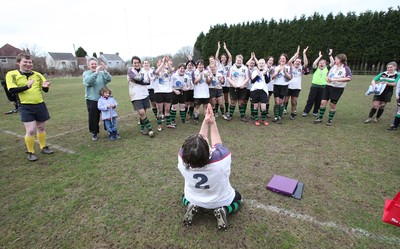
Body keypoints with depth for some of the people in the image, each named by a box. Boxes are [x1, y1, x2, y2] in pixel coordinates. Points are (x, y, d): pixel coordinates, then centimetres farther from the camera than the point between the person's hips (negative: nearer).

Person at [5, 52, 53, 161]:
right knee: (31, 130, -8)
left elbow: (45, 90, 4)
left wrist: (45, 86, -20)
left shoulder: (37, 74, 6)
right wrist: (26, 86, -29)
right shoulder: (11, 74, -2)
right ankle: (30, 152, 11)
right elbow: (12, 90, -13)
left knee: (41, 127, 14)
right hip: (25, 107, -3)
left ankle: (43, 147, 31)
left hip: (40, 105, 3)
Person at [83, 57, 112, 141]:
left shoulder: (102, 73, 2)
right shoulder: (86, 73, 0)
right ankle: (94, 133, 26)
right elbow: (88, 81, -20)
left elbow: (109, 79, -15)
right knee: (93, 118, 7)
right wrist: (96, 72, -29)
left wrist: (104, 70, -29)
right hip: (92, 100, -1)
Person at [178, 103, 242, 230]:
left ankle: (192, 207, 7)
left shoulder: (182, 158, -34)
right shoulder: (222, 157, -40)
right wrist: (212, 122, -10)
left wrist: (205, 122, -11)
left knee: (185, 197, 37)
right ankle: (223, 210, 4)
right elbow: (217, 144, -15)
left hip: (194, 199, 2)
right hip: (221, 200, -2)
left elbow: (201, 139, -14)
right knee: (237, 198, 31)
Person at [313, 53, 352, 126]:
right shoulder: (333, 67, 9)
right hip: (328, 86, 4)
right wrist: (327, 78, -7)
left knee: (333, 104, 3)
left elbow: (348, 78, -21)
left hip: (338, 89, -4)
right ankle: (320, 118, 11)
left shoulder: (346, 68, -7)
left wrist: (335, 79, -25)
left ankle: (330, 120, 17)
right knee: (323, 102, -1)